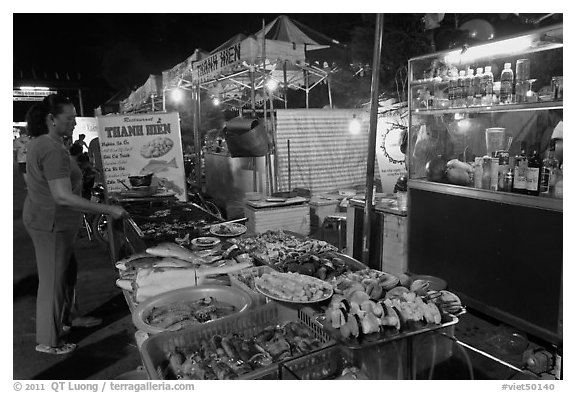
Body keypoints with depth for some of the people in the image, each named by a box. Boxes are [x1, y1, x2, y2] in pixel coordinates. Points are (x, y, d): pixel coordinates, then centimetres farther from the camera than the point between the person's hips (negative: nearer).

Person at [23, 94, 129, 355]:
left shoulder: (38, 143, 8)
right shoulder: (54, 150, -25)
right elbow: (63, 197, -31)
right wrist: (108, 210, -30)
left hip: (46, 219, 10)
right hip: (51, 223, -10)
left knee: (67, 271, 23)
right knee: (53, 280, 3)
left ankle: (69, 317, 41)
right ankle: (48, 341, 20)